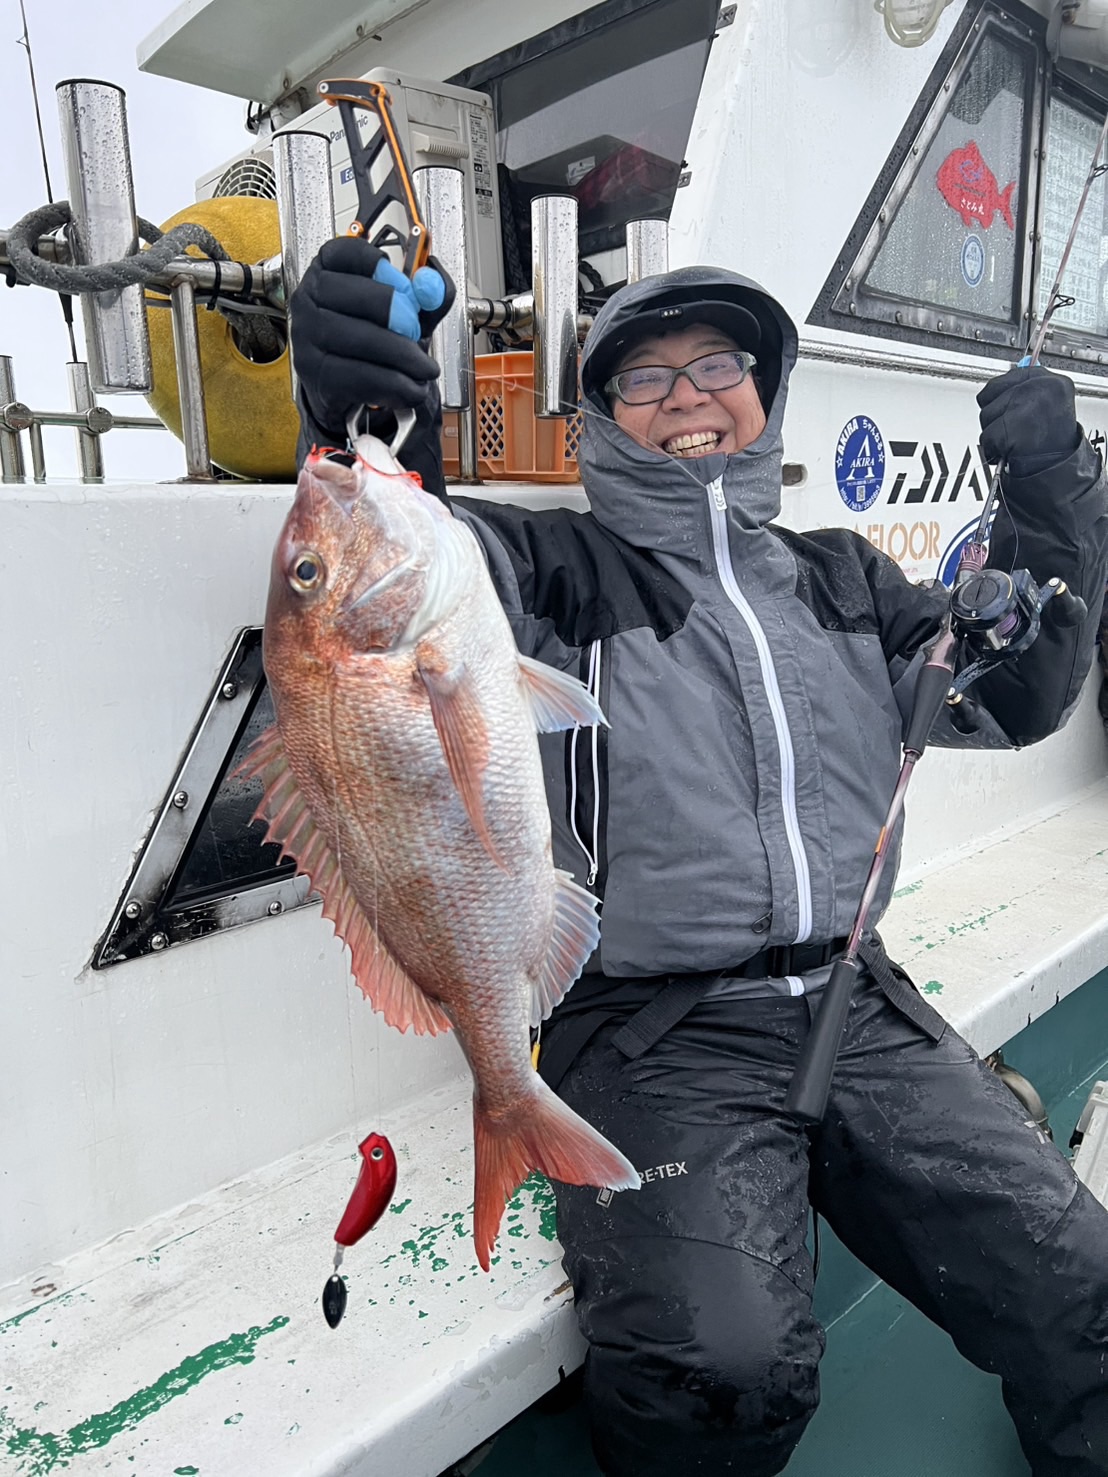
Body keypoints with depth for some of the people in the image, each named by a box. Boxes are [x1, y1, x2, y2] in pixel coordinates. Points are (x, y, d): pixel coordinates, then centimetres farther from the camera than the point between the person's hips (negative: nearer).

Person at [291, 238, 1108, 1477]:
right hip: (655, 1034, -4)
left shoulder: (843, 580, 18)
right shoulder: (552, 568, 3)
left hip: (858, 1005, 5)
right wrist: (362, 429, -37)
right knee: (724, 1371, -24)